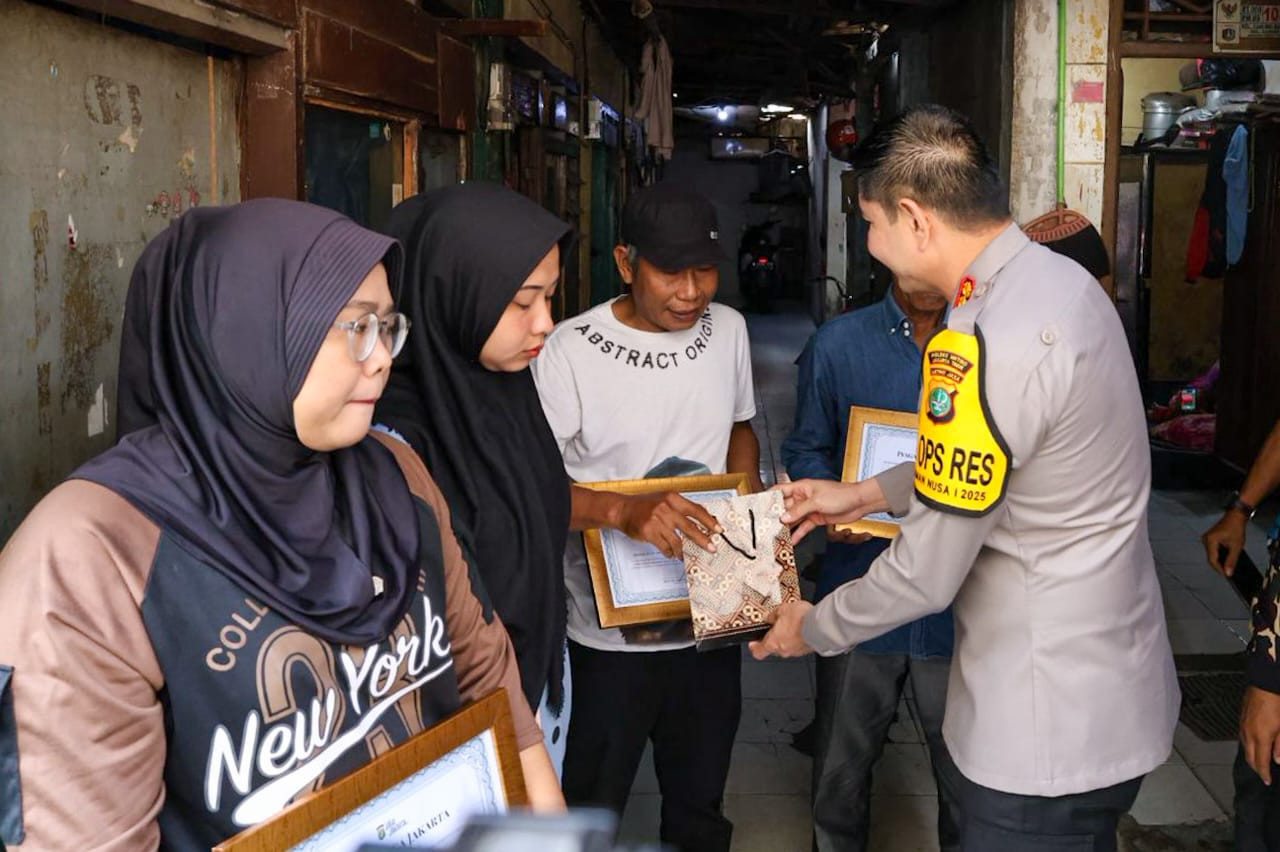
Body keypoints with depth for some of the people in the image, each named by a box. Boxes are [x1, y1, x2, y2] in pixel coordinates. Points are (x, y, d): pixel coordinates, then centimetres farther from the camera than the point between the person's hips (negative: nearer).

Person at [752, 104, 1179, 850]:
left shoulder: (987, 348, -29)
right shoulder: (1057, 281, 0)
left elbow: (925, 574, -20)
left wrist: (814, 629, -3)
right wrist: (865, 495, 17)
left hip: (1052, 725, -9)